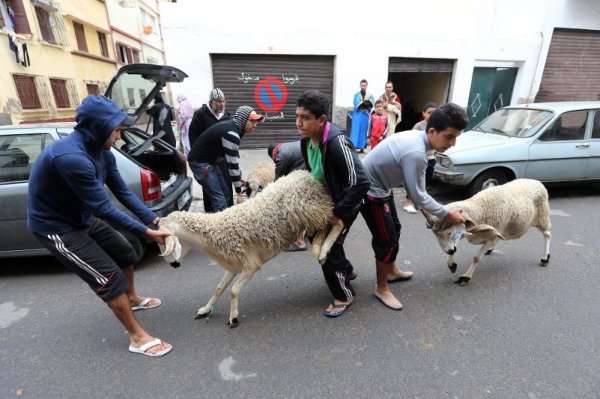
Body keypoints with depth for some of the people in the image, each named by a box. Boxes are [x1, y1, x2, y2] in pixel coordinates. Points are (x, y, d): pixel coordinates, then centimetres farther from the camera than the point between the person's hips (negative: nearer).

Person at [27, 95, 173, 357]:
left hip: (83, 218, 9)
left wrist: (154, 221, -10)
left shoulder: (101, 152, -5)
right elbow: (103, 208, -31)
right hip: (56, 227, -9)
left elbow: (123, 193, -3)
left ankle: (132, 298, 45)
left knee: (125, 254, 17)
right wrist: (145, 232, -25)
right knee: (109, 277, -9)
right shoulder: (71, 157, -34)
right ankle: (137, 337, 6)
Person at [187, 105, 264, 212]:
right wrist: (239, 193, -16)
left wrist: (239, 178, 13)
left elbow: (234, 158, 12)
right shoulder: (231, 133, -24)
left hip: (208, 160, 10)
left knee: (225, 193, 13)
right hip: (200, 162, -10)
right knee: (220, 200, -12)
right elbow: (232, 164, -22)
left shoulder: (231, 126, 5)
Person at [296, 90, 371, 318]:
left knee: (329, 248, -4)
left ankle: (343, 296, 22)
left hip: (345, 201, -8)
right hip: (325, 198, 8)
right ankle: (345, 269, 46)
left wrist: (339, 213, -27)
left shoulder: (336, 141, -33)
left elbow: (361, 183, -35)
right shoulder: (306, 140, -7)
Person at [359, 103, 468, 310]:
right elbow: (419, 195, -21)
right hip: (370, 191, -10)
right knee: (387, 240, -1)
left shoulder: (415, 137, 0)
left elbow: (410, 183, 8)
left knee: (394, 228, 23)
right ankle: (381, 289, 20)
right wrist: (447, 214, -8)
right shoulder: (416, 153, -30)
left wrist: (421, 208, 10)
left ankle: (391, 271, 44)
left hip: (379, 186, 10)